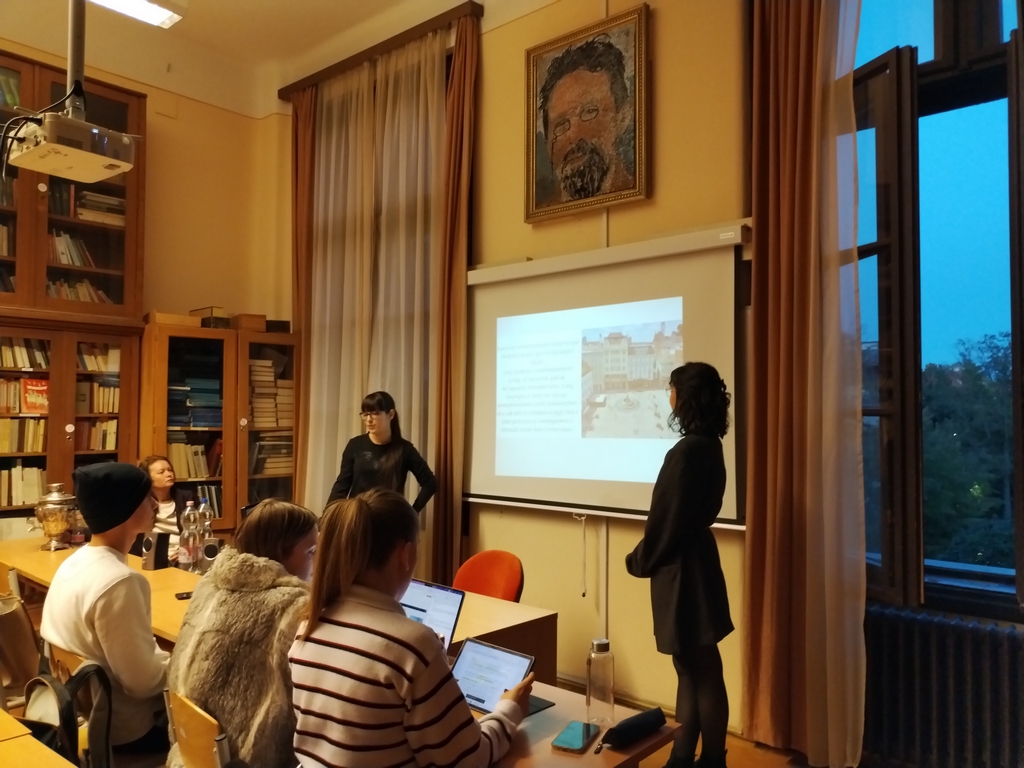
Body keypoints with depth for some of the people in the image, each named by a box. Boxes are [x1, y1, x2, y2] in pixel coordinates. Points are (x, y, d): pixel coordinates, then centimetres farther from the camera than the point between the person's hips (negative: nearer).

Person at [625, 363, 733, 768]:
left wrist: (639, 561, -2)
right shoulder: (708, 447, 8)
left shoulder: (686, 451, -21)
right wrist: (646, 558, 18)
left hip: (682, 569, -10)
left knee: (703, 671, 4)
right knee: (692, 668, 17)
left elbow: (666, 521, -18)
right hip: (694, 561, 10)